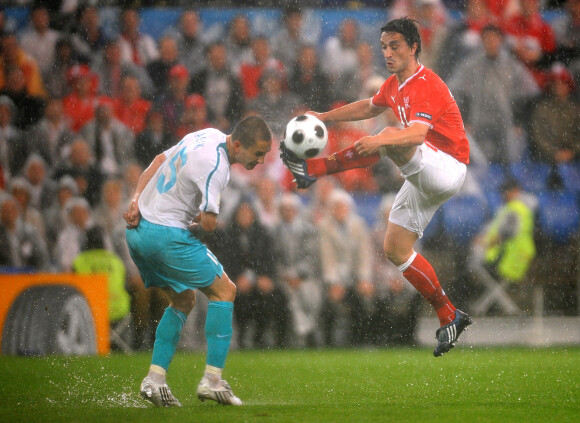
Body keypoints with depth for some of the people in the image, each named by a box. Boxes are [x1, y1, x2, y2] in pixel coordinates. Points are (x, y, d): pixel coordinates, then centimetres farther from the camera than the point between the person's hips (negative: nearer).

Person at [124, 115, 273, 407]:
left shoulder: (209, 136, 10)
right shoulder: (215, 165, -21)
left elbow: (159, 161, 20)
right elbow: (208, 222, -26)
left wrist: (136, 201, 9)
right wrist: (197, 230, -2)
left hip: (138, 230, 10)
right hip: (166, 234, -10)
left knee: (183, 301, 19)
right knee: (224, 291, 0)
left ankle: (155, 378, 10)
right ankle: (212, 380, -4)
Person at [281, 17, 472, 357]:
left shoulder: (425, 85, -20)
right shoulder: (395, 85, 10)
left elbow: (417, 133, -38)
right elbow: (370, 107, 32)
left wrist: (381, 140, -55)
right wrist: (325, 117, 25)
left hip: (447, 169, -10)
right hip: (424, 178, 10)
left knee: (391, 142, -33)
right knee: (396, 250, 5)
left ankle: (315, 168, -26)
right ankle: (449, 318, 9)